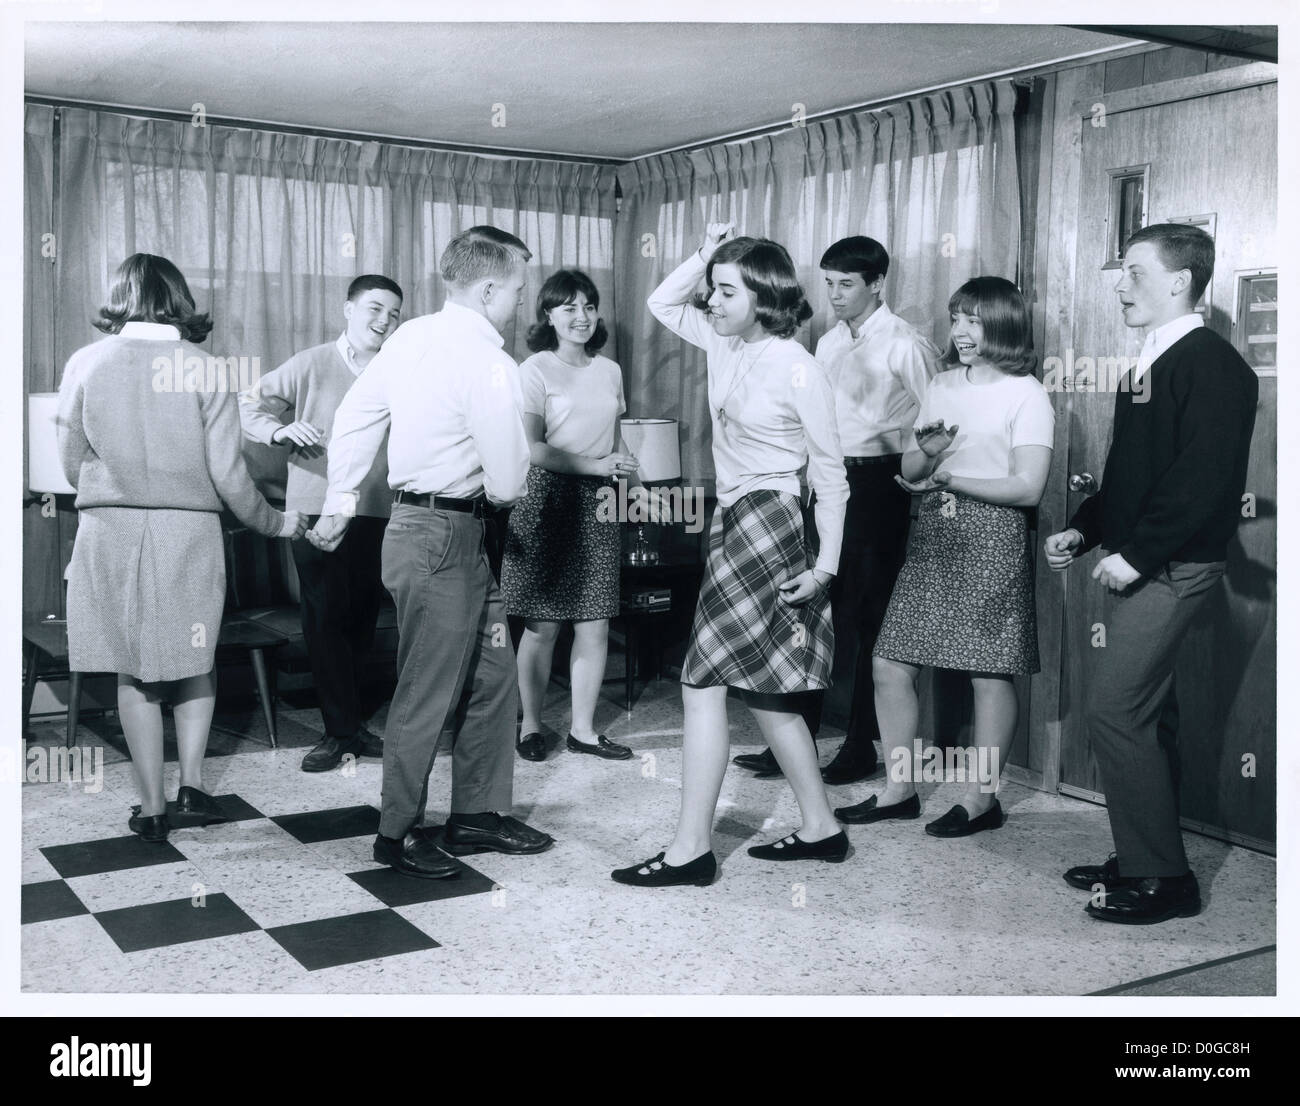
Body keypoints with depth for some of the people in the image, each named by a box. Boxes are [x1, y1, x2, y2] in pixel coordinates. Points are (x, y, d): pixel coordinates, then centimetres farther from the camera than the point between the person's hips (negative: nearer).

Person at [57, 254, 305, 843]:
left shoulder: (86, 363, -2)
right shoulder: (205, 369, -5)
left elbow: (72, 463, 5)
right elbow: (227, 473, -6)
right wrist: (273, 522, 11)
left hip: (110, 531, 1)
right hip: (188, 532, 0)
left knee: (133, 673, 9)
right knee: (194, 662, 18)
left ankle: (152, 808, 12)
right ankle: (191, 788, 10)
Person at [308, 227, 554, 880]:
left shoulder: (410, 337, 6)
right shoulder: (488, 363, -18)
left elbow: (353, 420, 11)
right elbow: (508, 483, -16)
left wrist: (338, 504, 19)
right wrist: (499, 485, 7)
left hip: (413, 523, 9)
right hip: (446, 536, -9)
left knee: (490, 674, 16)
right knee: (428, 693, 3)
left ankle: (477, 815, 27)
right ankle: (398, 834, 17)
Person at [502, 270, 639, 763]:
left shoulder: (609, 370, 14)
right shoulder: (535, 370, -4)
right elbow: (531, 448, -10)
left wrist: (621, 469, 1)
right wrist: (597, 465, -15)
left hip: (596, 503, 5)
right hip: (547, 500, -5)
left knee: (595, 625, 3)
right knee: (543, 625, -1)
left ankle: (583, 728, 14)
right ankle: (531, 726, 14)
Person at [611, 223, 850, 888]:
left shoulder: (798, 370, -11)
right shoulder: (723, 345, 8)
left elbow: (830, 474, -7)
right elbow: (662, 304, 23)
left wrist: (825, 565, -11)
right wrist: (706, 254, 6)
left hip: (766, 522, -8)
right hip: (733, 523, 8)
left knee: (703, 682, -8)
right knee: (761, 691, 12)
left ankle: (691, 849, -2)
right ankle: (820, 829, 23)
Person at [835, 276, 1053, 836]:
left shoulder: (1026, 393, -4)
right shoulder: (941, 387, 15)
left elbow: (1028, 488, -12)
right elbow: (908, 472, 15)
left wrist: (948, 479, -11)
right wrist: (926, 453, -7)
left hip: (992, 538, -6)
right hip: (932, 536, 6)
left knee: (989, 673, 1)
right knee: (889, 664, 3)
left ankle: (981, 796, 14)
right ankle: (899, 787, 16)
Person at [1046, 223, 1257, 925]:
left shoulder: (1211, 364, -13)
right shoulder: (1152, 365, 16)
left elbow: (1203, 477, -22)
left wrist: (1134, 553, -20)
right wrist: (1084, 530, 9)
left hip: (1173, 568, -9)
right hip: (1142, 568, 10)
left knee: (1115, 712, -10)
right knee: (1144, 714, 14)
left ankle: (1161, 879, 0)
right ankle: (1145, 860, 24)